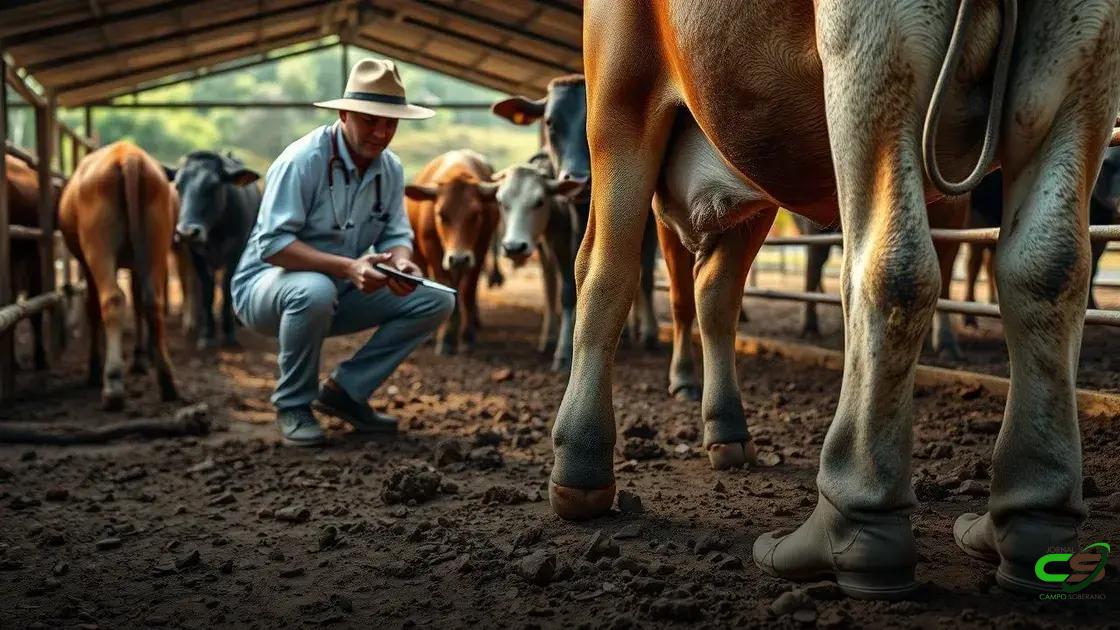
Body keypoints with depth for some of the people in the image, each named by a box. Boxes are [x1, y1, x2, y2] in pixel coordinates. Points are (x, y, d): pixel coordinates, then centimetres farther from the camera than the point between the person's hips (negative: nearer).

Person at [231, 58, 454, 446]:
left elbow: (396, 235, 0)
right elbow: (272, 244, -28)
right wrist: (347, 267, -39)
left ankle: (345, 390, 1)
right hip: (266, 284, -6)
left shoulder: (390, 169, 0)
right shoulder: (303, 160, -22)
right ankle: (292, 406, -16)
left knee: (436, 300, -7)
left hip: (341, 291, 7)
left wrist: (401, 262, -26)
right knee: (314, 290, -41)